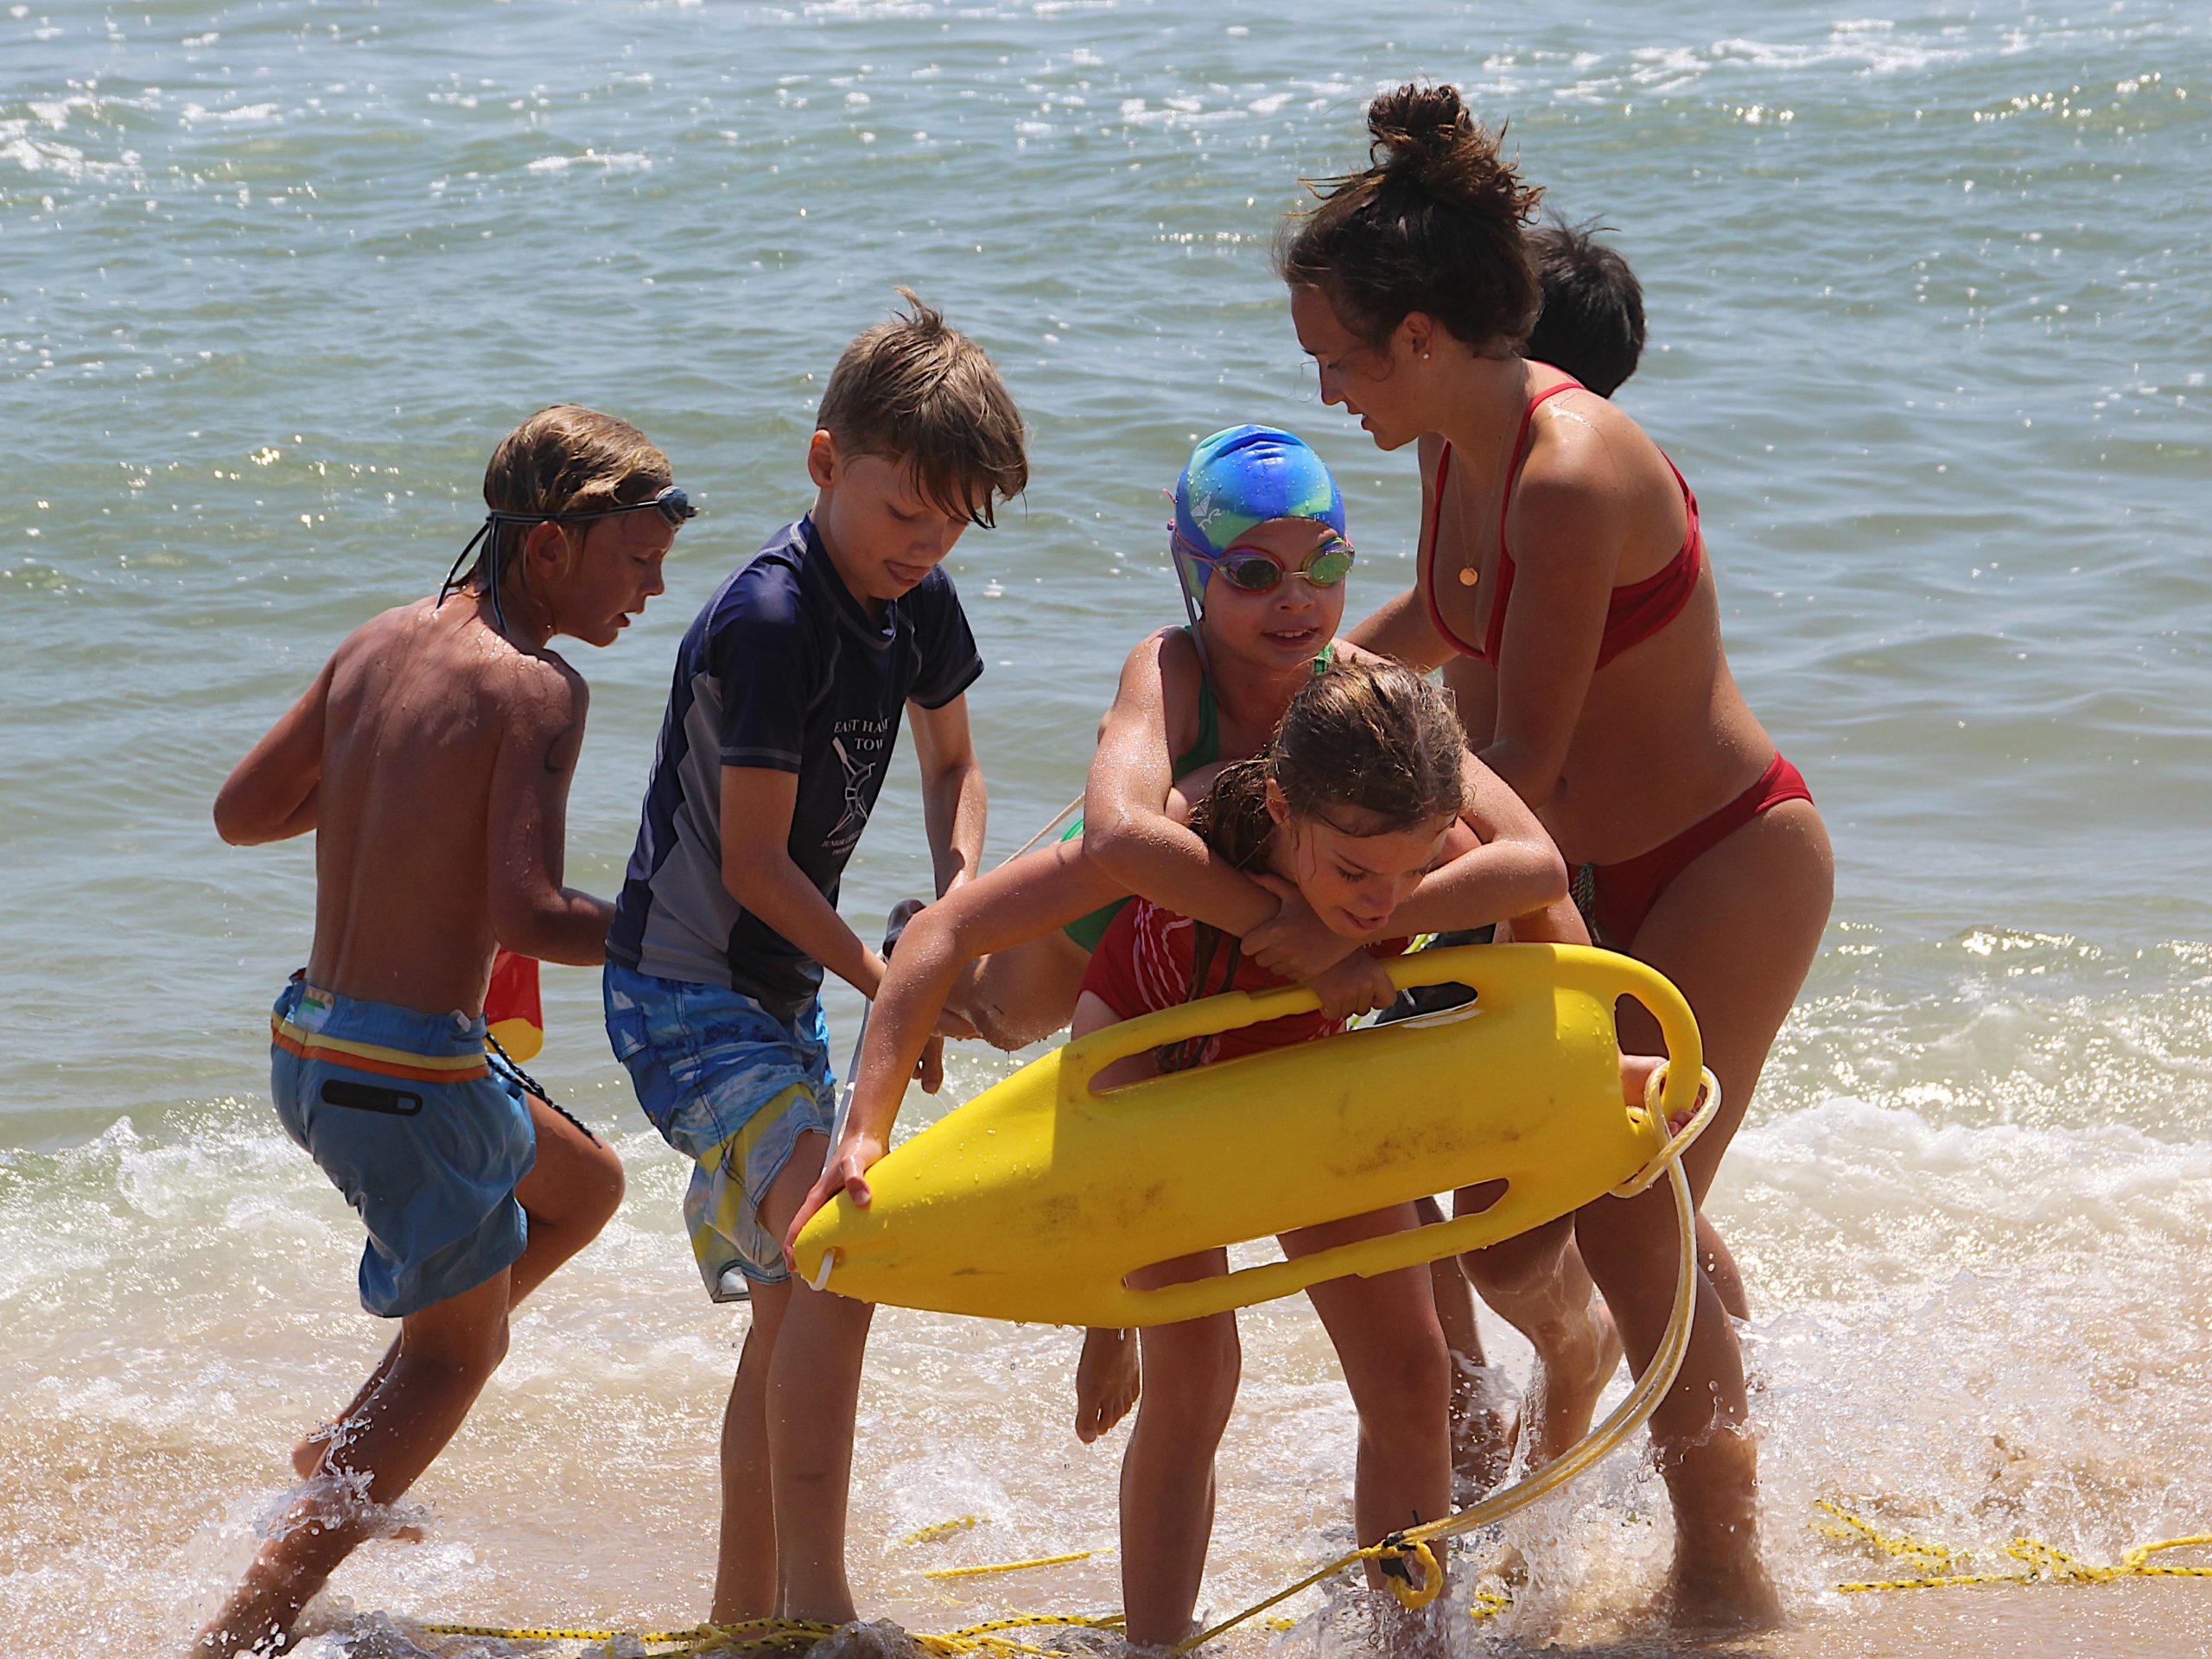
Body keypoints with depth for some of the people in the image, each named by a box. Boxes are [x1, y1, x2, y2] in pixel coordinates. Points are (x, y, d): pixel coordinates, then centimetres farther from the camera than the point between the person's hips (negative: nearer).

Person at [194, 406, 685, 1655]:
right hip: (411, 1073, -8)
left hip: (309, 1042, 8)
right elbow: (528, 914, -26)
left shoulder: (378, 646, 6)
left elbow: (241, 813, 14)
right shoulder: (537, 690, -17)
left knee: (586, 1188, 28)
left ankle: (345, 1449, 29)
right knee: (460, 1349, 12)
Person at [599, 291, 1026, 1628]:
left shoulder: (918, 603, 3)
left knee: (795, 1297, 12)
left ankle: (743, 1615, 23)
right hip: (686, 991, -9)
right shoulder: (769, 623, -23)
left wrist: (961, 902, 1)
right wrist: (894, 988, -15)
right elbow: (752, 864, -20)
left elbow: (952, 766, 20)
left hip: (780, 993, 9)